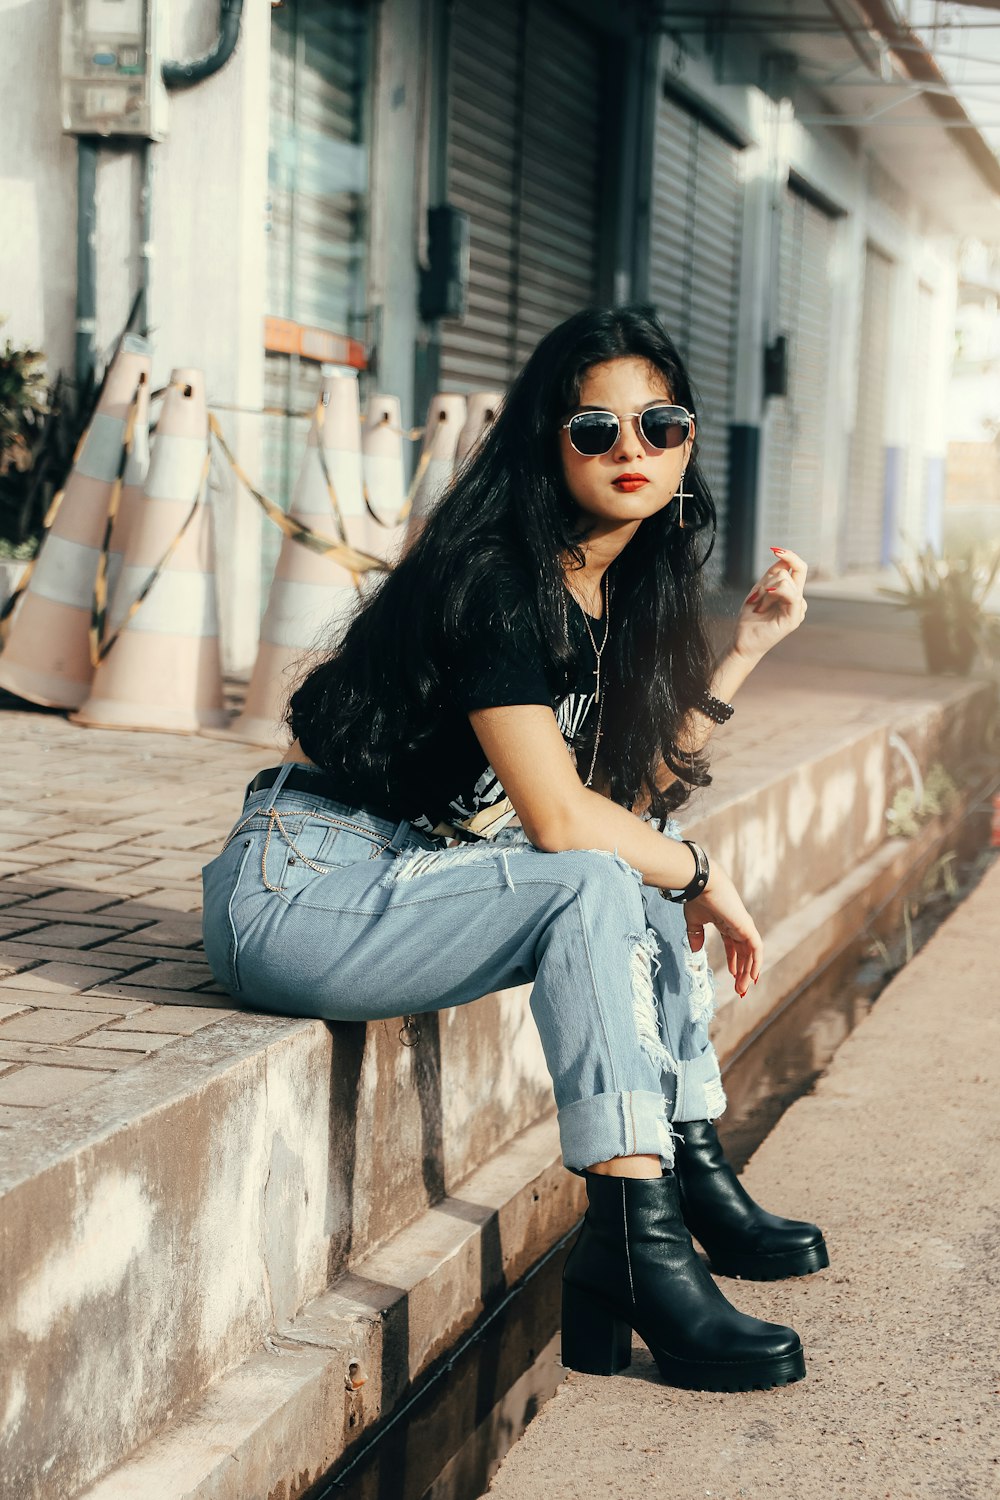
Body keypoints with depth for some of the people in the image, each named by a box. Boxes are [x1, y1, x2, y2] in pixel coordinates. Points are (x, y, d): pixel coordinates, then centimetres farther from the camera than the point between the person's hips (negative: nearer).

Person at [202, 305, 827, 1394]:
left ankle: (692, 1177, 10)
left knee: (648, 860, 6)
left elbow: (635, 793, 8)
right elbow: (560, 820, -24)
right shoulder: (498, 580, -20)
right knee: (594, 887, -25)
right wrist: (702, 877, -9)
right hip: (298, 893, -9)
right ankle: (637, 1256, -27)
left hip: (411, 871, 10)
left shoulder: (622, 592, 8)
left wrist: (746, 646, 6)